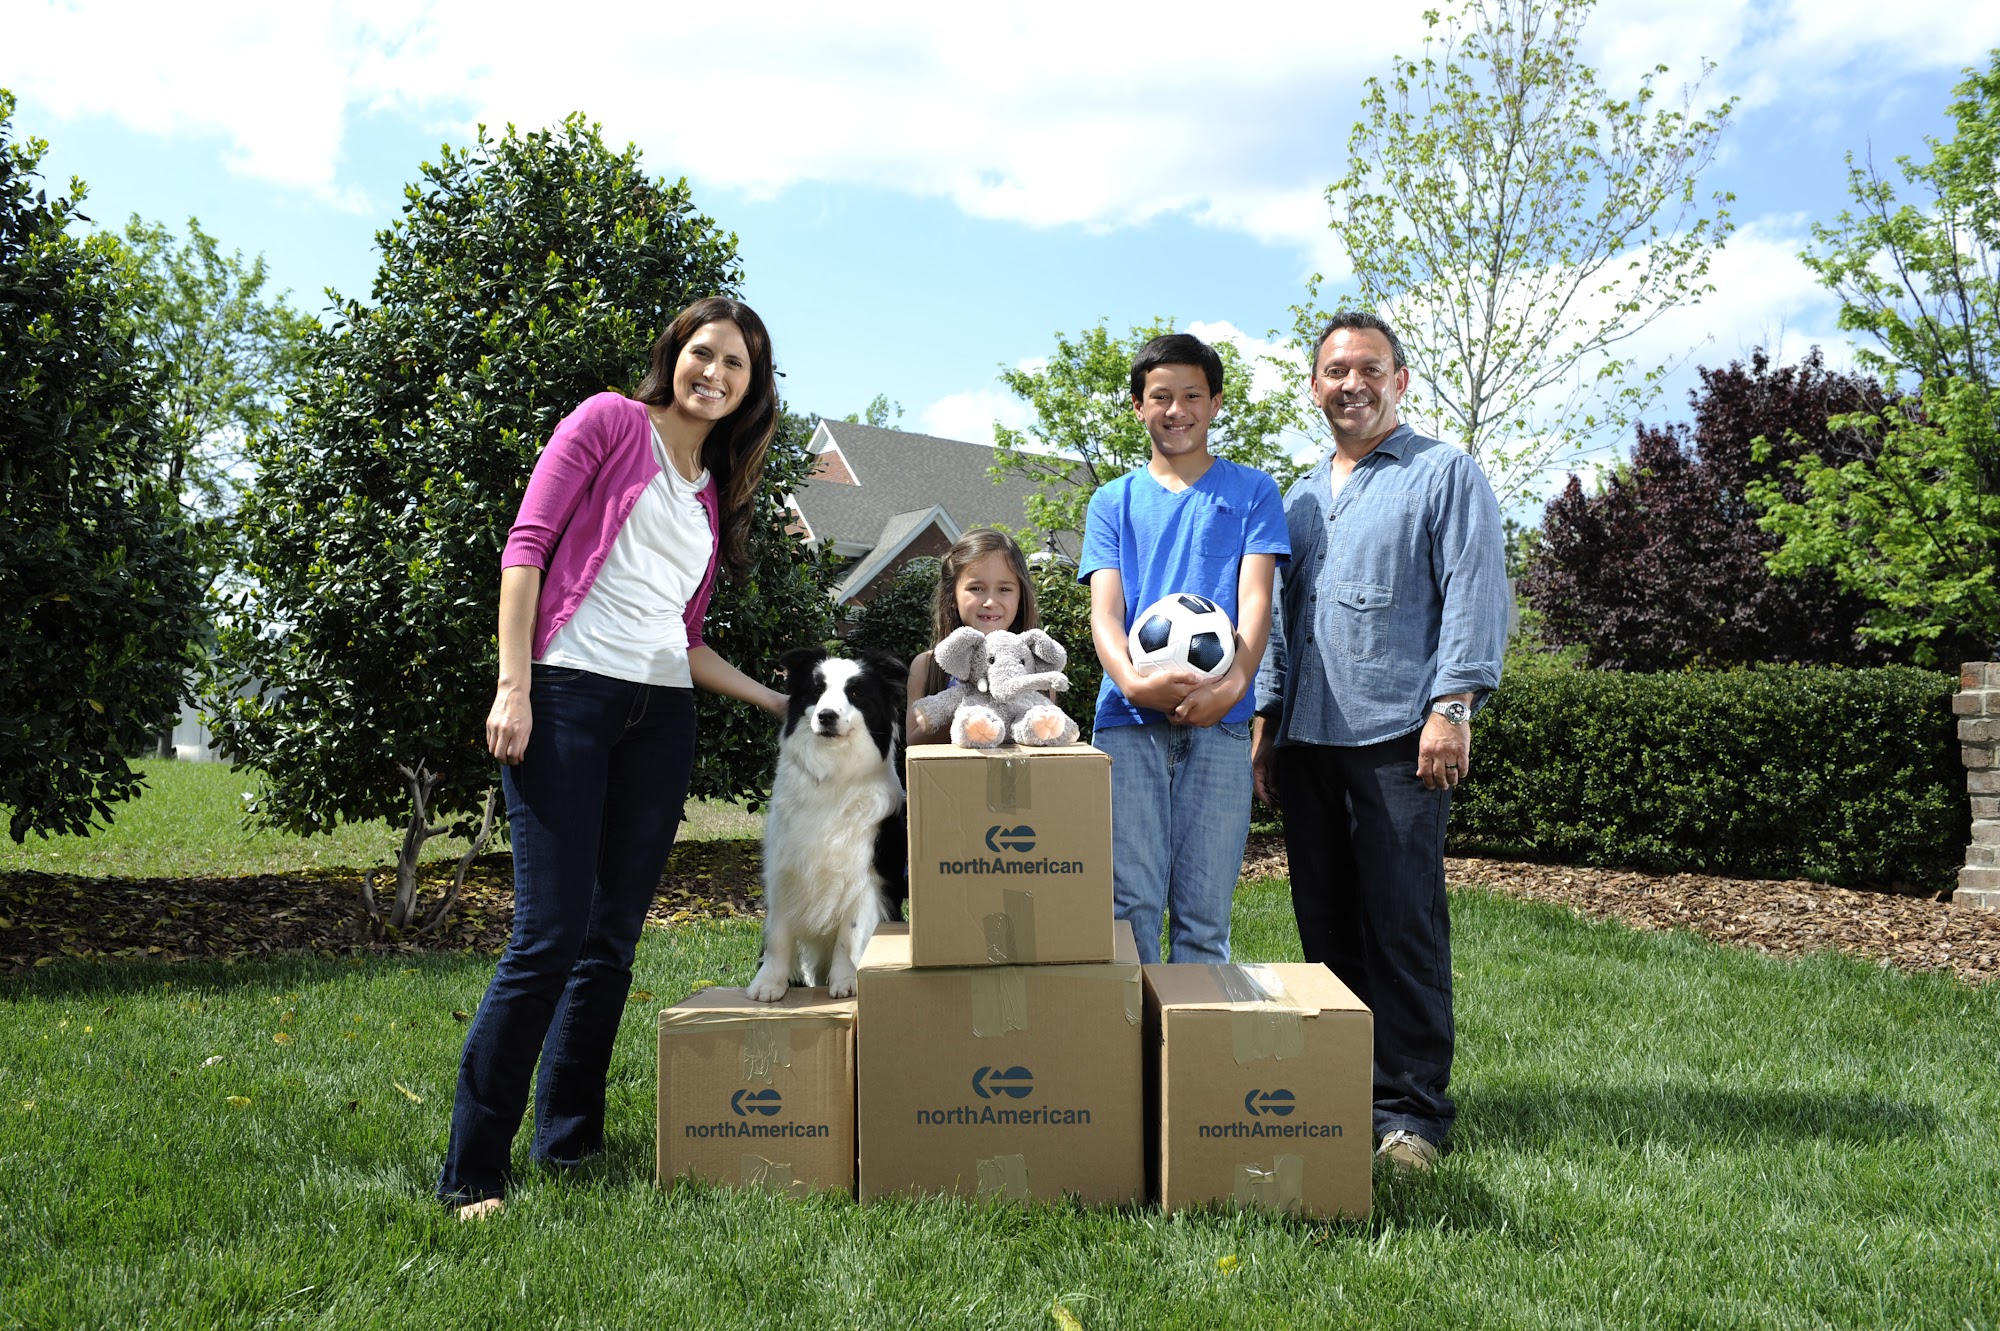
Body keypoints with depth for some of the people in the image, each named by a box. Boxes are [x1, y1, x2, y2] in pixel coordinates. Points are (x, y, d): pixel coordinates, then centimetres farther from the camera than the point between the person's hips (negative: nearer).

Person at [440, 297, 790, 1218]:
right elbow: (527, 543, -5)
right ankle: (471, 1174, 0)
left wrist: (778, 701, 16)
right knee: (549, 936, -10)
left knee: (613, 942, 8)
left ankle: (568, 1140, 21)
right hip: (569, 693, -6)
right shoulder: (609, 422, 4)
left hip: (661, 717, 6)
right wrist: (513, 686, -13)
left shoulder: (714, 494, 21)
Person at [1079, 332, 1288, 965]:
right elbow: (1104, 610, 4)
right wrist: (1133, 681, -18)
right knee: (1133, 903, -3)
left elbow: (1255, 597, 1)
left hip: (1219, 724, -1)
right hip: (1128, 721, 1)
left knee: (1205, 914, 1)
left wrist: (1235, 681, -19)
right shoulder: (1113, 502, 16)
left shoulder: (1251, 492, 14)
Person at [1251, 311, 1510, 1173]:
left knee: (1402, 924, -5)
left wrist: (1452, 707, -15)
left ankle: (1410, 1110, 2)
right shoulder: (1300, 500, 22)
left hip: (1396, 737, -6)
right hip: (1307, 741, 6)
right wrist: (1265, 723, 16)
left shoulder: (1444, 474, 4)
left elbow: (1474, 595, -5)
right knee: (1325, 926, 8)